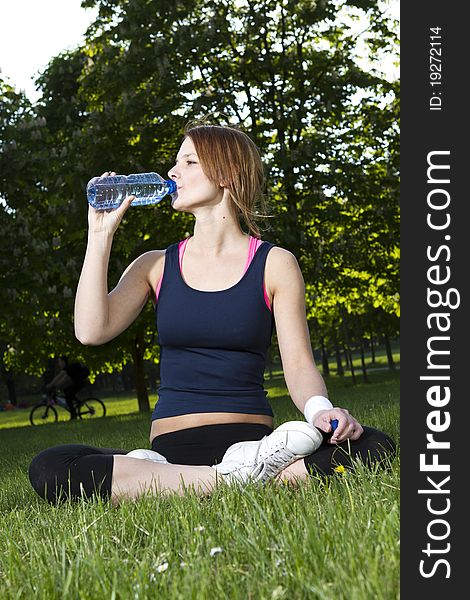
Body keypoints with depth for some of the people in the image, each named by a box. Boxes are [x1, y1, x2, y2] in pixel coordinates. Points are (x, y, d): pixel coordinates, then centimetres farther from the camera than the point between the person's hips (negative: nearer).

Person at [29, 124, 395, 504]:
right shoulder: (156, 266, 13)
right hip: (170, 448, 2)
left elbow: (299, 365, 1)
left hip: (252, 442, -2)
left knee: (373, 447, -28)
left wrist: (320, 409, -22)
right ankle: (237, 479, -29)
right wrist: (101, 234, 2)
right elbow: (91, 330, -2)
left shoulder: (274, 264, 7)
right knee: (49, 469, -28)